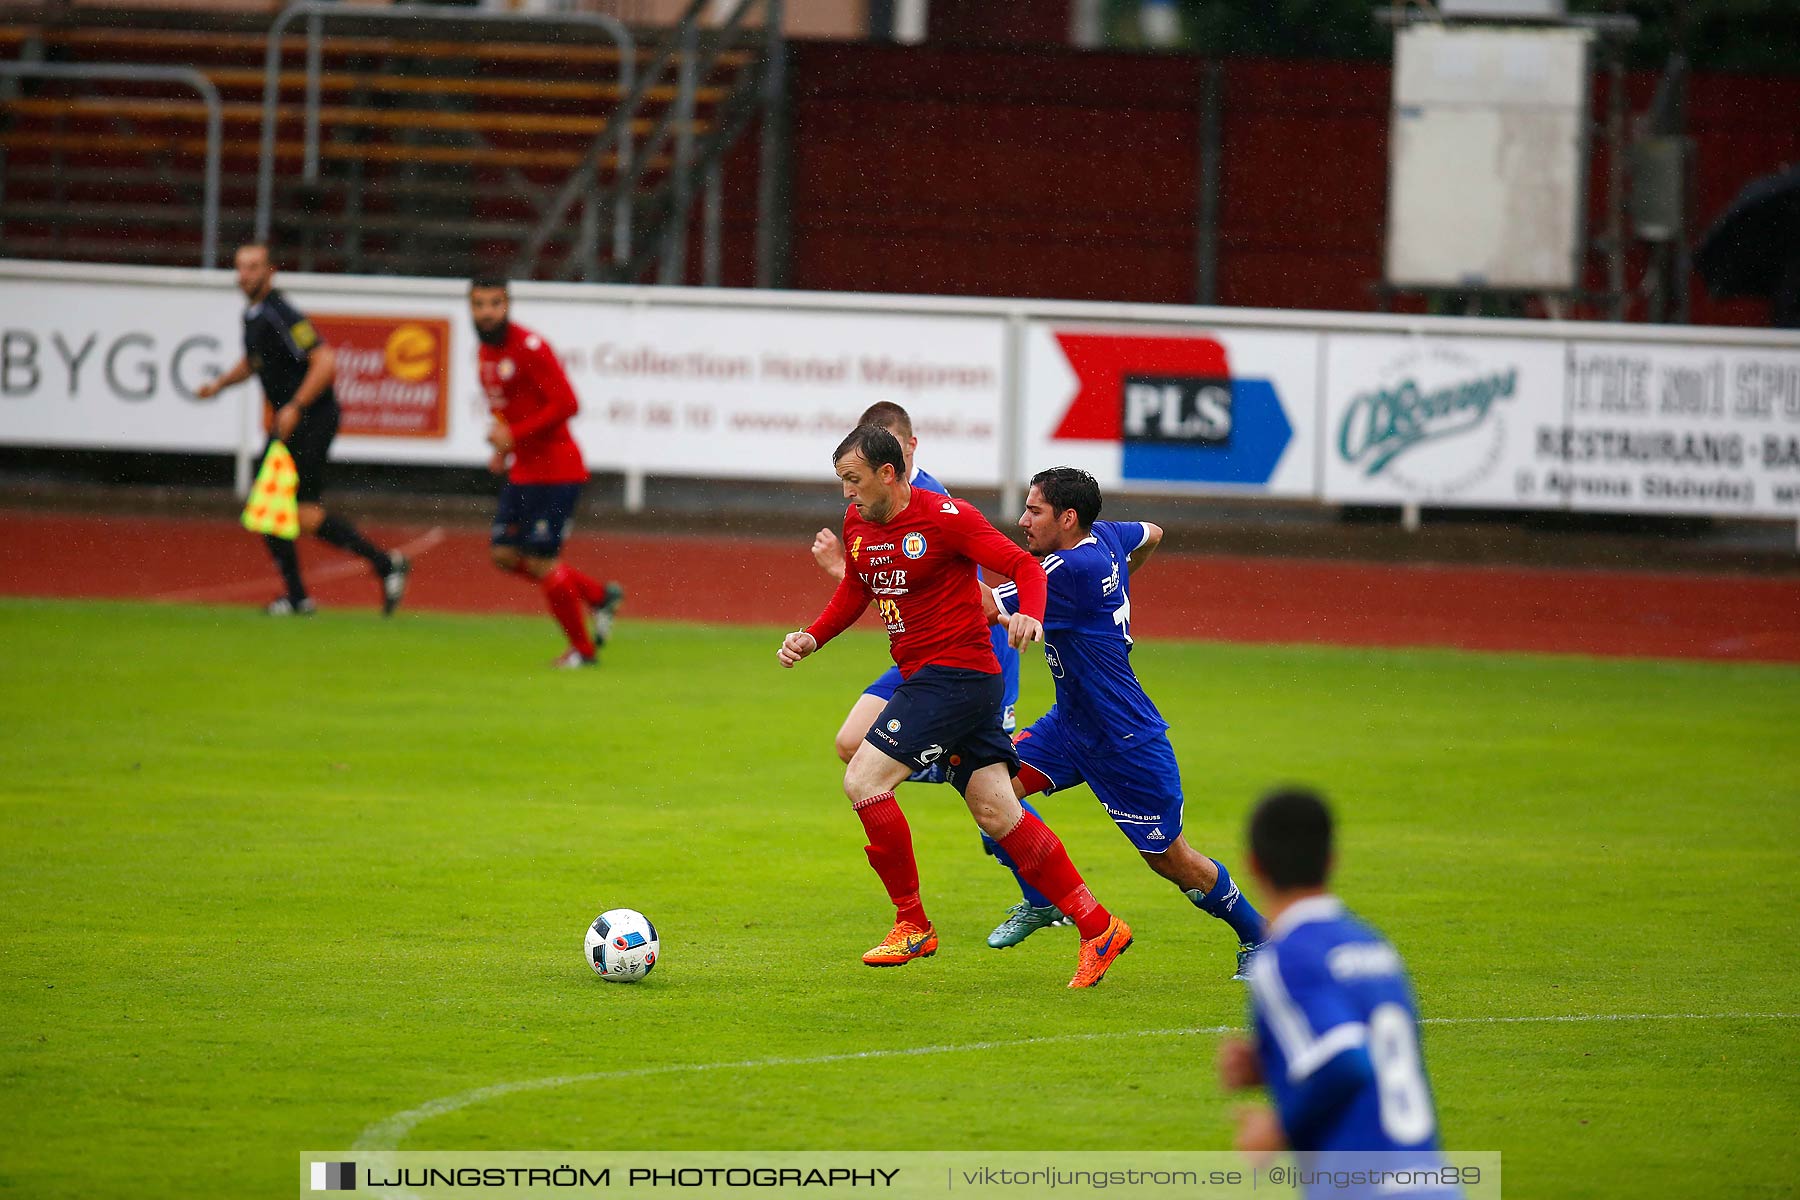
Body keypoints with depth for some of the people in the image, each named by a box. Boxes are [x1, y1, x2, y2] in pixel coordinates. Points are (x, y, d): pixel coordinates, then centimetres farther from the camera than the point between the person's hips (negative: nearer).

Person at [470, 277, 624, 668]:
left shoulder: (529, 348, -17)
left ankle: (582, 649, 10)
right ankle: (599, 596, 19)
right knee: (504, 554, 5)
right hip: (523, 471, 9)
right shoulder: (486, 352, 11)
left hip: (556, 470, -9)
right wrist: (503, 448, 9)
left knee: (540, 560, -7)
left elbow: (566, 404, -22)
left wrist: (515, 435, -22)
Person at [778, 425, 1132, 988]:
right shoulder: (857, 523, 9)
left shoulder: (946, 517, -15)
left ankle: (913, 925, -3)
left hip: (956, 674, -8)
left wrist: (1029, 615, -32)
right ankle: (1097, 926, 11)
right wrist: (812, 637, 11)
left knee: (863, 780, -13)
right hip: (922, 679, 8)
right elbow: (856, 590, 26)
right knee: (998, 814, 6)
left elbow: (1025, 566, -13)